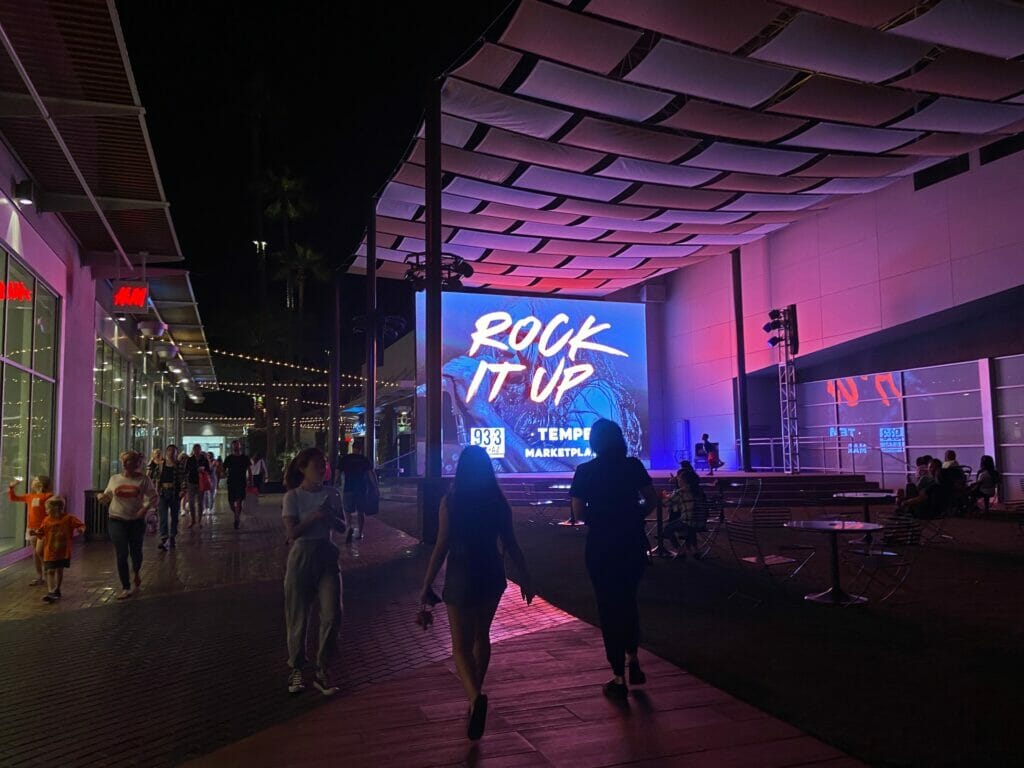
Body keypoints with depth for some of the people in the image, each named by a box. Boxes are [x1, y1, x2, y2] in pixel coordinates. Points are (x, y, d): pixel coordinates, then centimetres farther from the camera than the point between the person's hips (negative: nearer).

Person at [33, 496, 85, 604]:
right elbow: (42, 532, 7)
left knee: (59, 570, 13)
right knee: (50, 571, -7)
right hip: (50, 552, 1)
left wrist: (81, 529, -24)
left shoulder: (69, 518, -8)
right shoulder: (47, 520, 0)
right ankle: (51, 592, -9)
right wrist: (35, 533, -12)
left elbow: (81, 525, -4)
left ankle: (56, 591, 28)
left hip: (63, 552, -1)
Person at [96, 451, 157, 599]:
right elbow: (107, 496, 14)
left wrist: (146, 507, -22)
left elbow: (153, 497, -3)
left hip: (137, 521, -1)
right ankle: (126, 589, 6)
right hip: (117, 521, 1)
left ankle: (136, 572, 46)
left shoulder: (143, 479, -3)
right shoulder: (114, 479, 5)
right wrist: (100, 497, -8)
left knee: (136, 552, 11)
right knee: (122, 555, -3)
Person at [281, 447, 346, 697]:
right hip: (301, 558, -3)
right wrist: (316, 516, -21)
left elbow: (342, 526, 5)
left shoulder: (331, 493, 4)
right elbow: (293, 532, -13)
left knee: (332, 615, -3)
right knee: (298, 618, 7)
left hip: (326, 557, 3)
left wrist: (329, 515, -14)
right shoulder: (293, 496, -6)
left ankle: (322, 671, 13)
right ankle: (296, 669, 26)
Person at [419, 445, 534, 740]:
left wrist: (427, 585, -5)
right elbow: (510, 544, 0)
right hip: (491, 575, 4)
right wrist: (525, 577, 10)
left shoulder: (450, 501, -11)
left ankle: (475, 696, -22)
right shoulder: (498, 500, -2)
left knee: (461, 644, 2)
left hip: (461, 576, -4)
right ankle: (475, 695, 31)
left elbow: (442, 546, -12)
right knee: (481, 635, 22)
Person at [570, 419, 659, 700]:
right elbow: (652, 499, 1)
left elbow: (578, 512, -10)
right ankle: (633, 660, 22)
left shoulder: (585, 471, -9)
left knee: (609, 606, 7)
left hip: (601, 545, -3)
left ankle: (619, 678, 12)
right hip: (634, 543, 3)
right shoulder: (633, 465, -2)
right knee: (628, 600, 24)